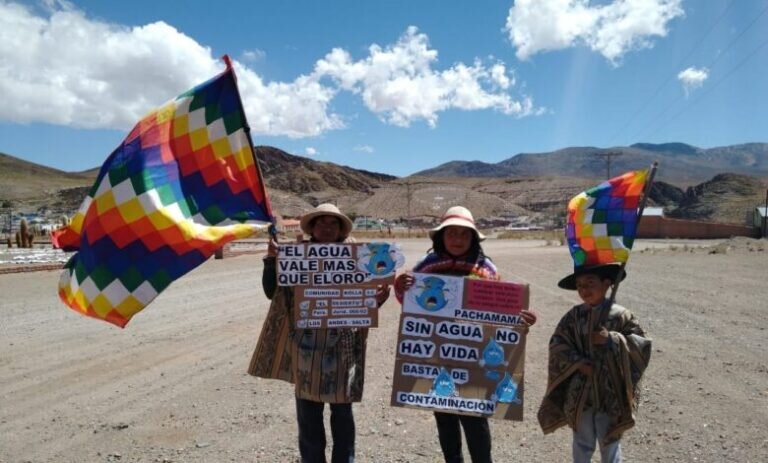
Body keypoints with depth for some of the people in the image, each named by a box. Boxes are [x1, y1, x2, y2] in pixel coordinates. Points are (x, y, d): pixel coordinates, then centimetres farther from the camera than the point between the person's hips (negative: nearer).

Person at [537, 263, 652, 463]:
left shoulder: (620, 316, -9)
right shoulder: (574, 316, -3)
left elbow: (641, 344, -9)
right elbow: (557, 344, -2)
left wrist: (612, 340, -21)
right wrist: (578, 362, -15)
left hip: (609, 392, -2)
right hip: (579, 392, 2)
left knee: (609, 442, 14)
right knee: (582, 443, 18)